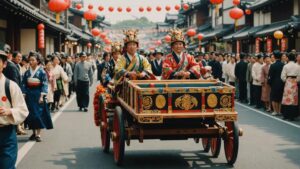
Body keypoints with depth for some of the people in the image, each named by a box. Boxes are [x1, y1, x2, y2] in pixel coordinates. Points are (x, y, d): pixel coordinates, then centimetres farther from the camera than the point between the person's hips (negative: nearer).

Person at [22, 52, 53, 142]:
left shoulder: (42, 72, -5)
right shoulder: (27, 73, 6)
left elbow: (44, 85, -8)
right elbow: (24, 85, 6)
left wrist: (42, 96, -15)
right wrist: (24, 95, -2)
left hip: (38, 95, -4)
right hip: (29, 95, 4)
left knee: (39, 114, -5)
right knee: (31, 114, 7)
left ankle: (38, 134, -2)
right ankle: (34, 133, 20)